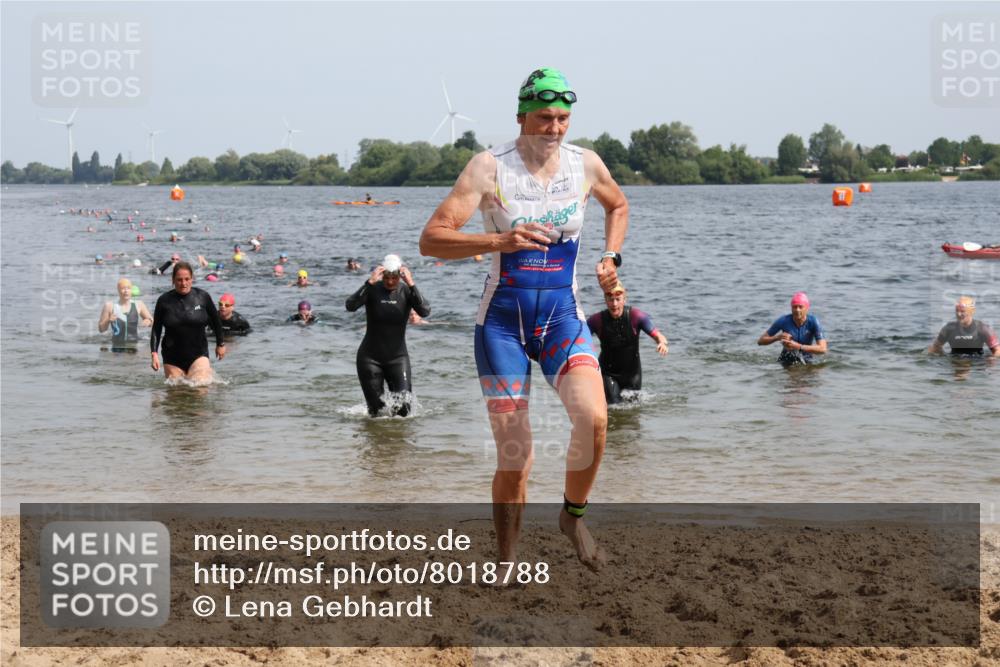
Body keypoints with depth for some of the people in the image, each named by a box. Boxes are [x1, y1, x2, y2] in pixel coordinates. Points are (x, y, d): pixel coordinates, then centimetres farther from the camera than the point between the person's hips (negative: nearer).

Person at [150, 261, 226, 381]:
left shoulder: (202, 297, -2)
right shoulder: (164, 300, -3)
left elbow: (215, 321, 12)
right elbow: (156, 329, 2)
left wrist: (221, 344, 19)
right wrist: (154, 353, -7)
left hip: (198, 354, -1)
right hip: (173, 357, 1)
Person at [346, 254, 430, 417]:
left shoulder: (406, 291, -6)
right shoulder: (372, 289, -8)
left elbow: (425, 312, -23)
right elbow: (351, 306, -26)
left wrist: (412, 285, -31)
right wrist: (369, 283, -33)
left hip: (398, 357, 1)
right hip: (370, 357, -1)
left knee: (403, 408, -10)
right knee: (376, 409, 0)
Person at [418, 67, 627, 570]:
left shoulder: (586, 165, 2)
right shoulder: (489, 168, -9)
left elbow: (617, 206, 27)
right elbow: (431, 240, -16)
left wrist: (611, 256, 10)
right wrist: (498, 241, -28)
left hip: (562, 317, 2)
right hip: (503, 321, -2)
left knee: (593, 416, -24)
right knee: (514, 456, -3)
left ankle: (573, 515, 1)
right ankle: (508, 563, 17)